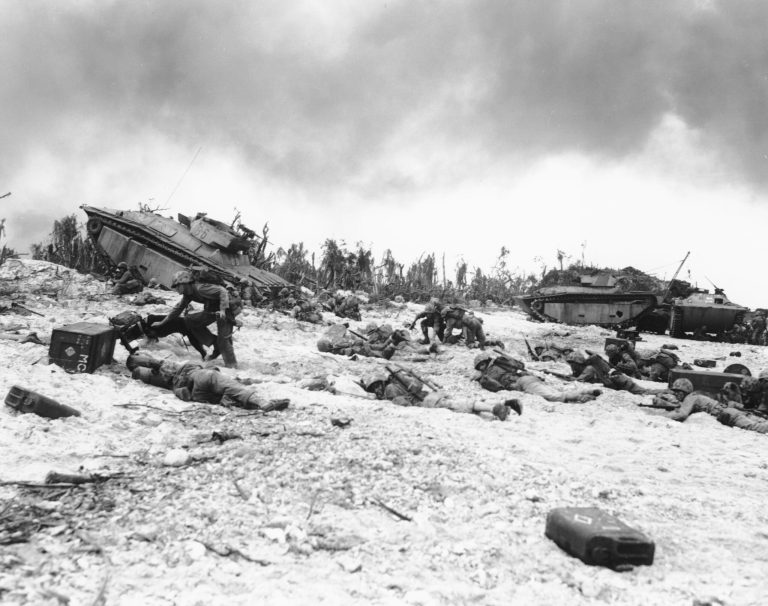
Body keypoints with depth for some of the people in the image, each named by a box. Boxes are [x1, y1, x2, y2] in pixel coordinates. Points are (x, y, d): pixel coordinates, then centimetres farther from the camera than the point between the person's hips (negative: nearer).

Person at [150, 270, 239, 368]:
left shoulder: (200, 288, -26)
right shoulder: (188, 294, 2)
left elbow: (222, 291, -30)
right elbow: (179, 308, 14)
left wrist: (223, 309, -37)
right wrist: (162, 322, 17)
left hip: (226, 309, -9)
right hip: (212, 310, 9)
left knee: (223, 338, -13)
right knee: (190, 320, 9)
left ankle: (231, 364, 2)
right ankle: (216, 344, 7)